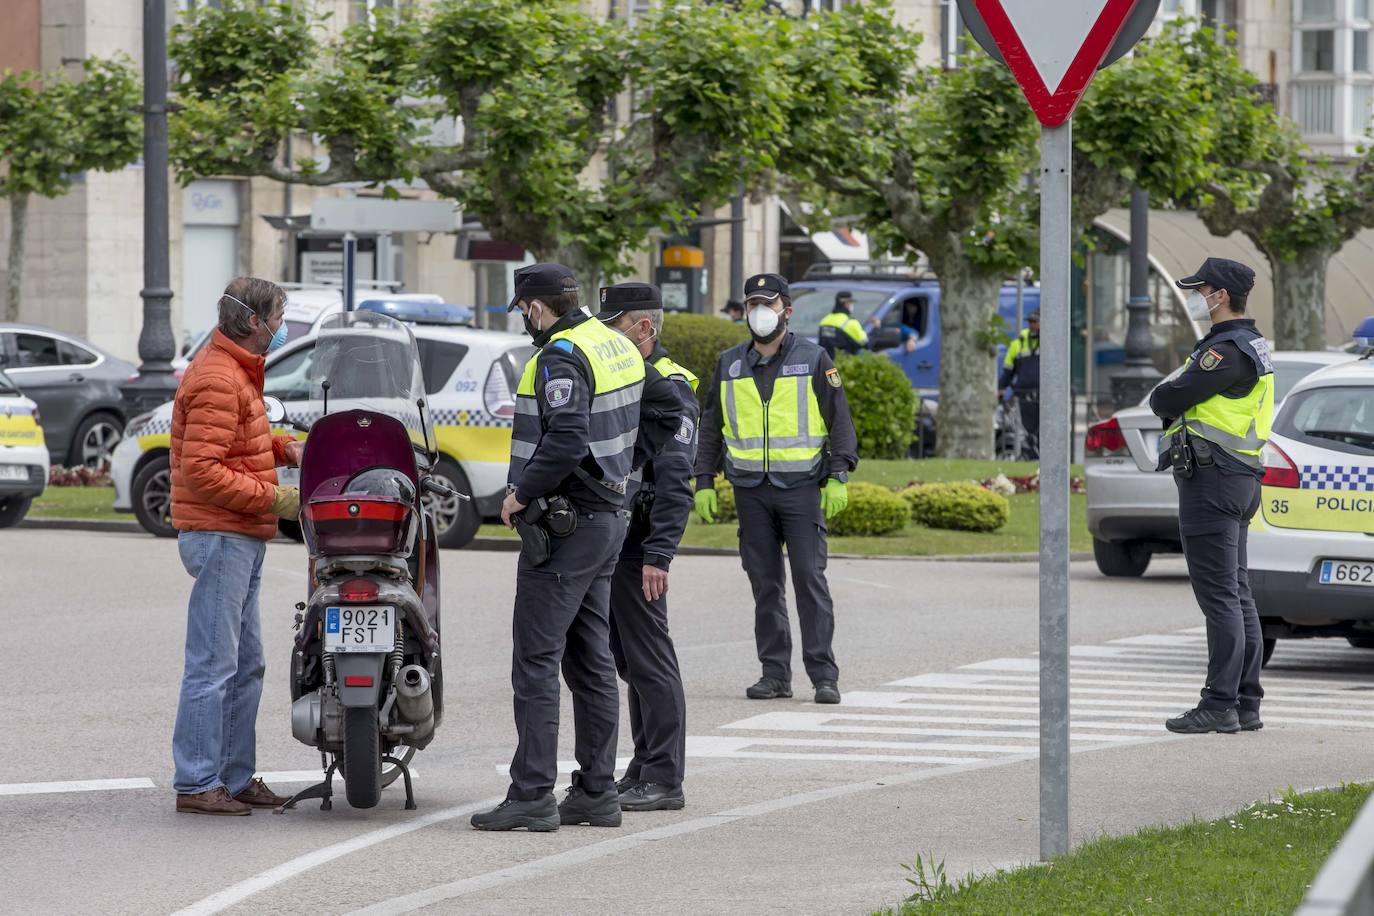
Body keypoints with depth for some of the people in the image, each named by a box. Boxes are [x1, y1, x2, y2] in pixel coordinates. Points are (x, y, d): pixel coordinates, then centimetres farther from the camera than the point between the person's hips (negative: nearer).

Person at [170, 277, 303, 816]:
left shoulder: (238, 373, 17)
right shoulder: (218, 381, -17)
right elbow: (201, 469, -23)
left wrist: (281, 446, 12)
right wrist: (272, 498, -20)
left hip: (242, 539, 11)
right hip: (219, 536, -11)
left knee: (245, 666, 15)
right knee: (213, 667, -9)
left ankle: (237, 777, 21)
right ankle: (197, 785, -8)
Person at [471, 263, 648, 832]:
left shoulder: (562, 356, -16)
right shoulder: (616, 347, 13)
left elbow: (566, 440, -27)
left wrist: (522, 494, -16)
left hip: (564, 524, -10)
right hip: (608, 515, 10)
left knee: (535, 658, -7)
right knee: (591, 660, 11)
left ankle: (532, 795, -9)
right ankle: (597, 792, 13)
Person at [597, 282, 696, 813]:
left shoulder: (668, 389, -12)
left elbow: (675, 482, -19)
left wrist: (658, 555, -24)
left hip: (637, 544, -10)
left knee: (648, 659, -7)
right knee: (627, 659, 12)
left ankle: (663, 781, -5)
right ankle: (644, 770, 18)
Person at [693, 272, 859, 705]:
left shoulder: (813, 360, 2)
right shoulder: (729, 364, 12)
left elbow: (840, 421, 2)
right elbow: (711, 426, 17)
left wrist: (838, 477, -8)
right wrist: (704, 482, 10)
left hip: (801, 487, -3)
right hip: (750, 490, 3)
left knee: (810, 579, -8)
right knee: (765, 584, 4)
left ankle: (823, 674, -8)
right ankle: (775, 672, 8)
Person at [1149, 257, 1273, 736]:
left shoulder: (1228, 351, -17)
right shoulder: (1250, 346, 18)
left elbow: (1165, 399, -17)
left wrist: (1164, 398, 4)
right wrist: (1176, 404, -3)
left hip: (1212, 481, -11)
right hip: (1239, 480, 11)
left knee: (1220, 596, -10)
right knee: (1237, 595, 11)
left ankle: (1220, 705, -10)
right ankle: (1247, 703, 14)